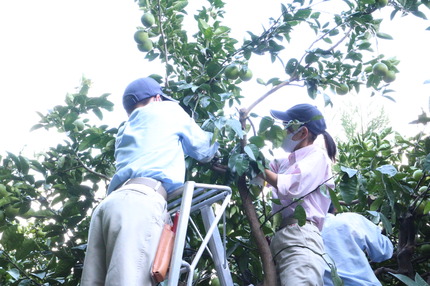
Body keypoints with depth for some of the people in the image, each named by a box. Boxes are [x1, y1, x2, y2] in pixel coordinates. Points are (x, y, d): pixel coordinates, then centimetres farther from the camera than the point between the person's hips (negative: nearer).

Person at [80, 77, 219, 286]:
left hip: (110, 203, 7)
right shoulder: (168, 110, 22)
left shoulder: (125, 130, 38)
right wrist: (214, 137, 50)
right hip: (141, 201, -7)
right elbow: (203, 151, 29)